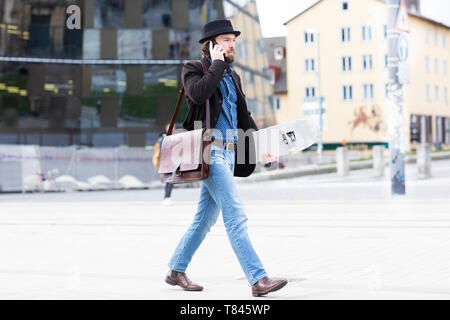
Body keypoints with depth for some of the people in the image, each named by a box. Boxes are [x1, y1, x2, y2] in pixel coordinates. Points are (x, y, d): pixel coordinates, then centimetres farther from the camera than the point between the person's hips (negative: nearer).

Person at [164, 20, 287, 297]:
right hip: (210, 151, -8)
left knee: (205, 218, 13)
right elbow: (198, 94, -24)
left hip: (229, 154, 8)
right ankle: (258, 279, -15)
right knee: (236, 216, -14)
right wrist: (217, 64, -14)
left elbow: (244, 116, 23)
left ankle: (176, 271, 24)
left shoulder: (233, 76, 20)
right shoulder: (194, 69, -2)